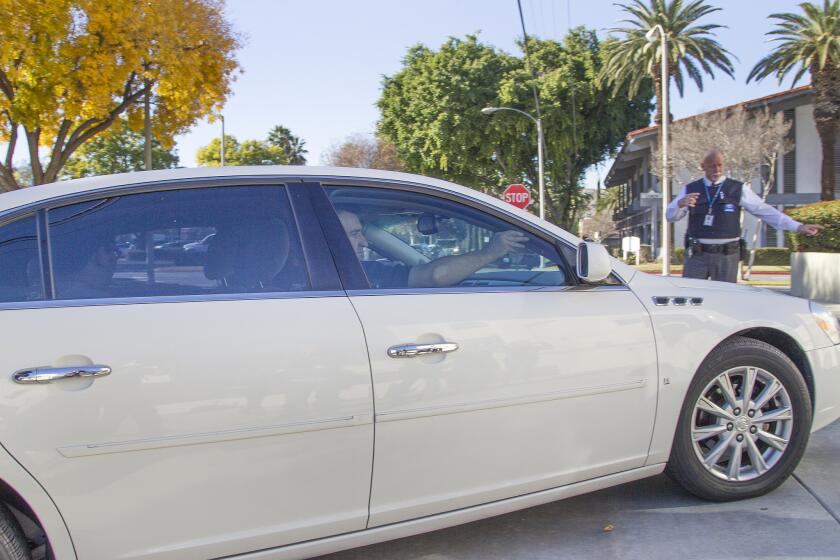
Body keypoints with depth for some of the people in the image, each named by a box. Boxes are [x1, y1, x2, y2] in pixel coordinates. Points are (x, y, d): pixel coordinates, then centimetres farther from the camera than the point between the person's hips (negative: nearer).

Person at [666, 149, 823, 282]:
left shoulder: (738, 189, 3)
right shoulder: (690, 190, 6)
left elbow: (765, 211, 2)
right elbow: (671, 216, 1)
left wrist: (798, 227, -4)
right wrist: (680, 203, -22)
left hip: (726, 256, 0)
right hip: (697, 255, 0)